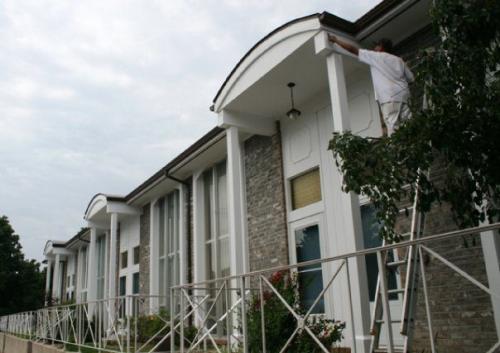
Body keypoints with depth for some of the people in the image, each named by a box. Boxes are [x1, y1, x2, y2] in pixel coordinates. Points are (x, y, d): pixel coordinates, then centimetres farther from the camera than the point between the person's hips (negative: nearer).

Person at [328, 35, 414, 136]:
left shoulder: (376, 56, 9)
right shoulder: (399, 60, 25)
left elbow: (353, 50, 12)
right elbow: (411, 78, 23)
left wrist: (335, 40, 20)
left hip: (389, 96, -6)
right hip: (403, 95, 6)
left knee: (393, 127, -15)